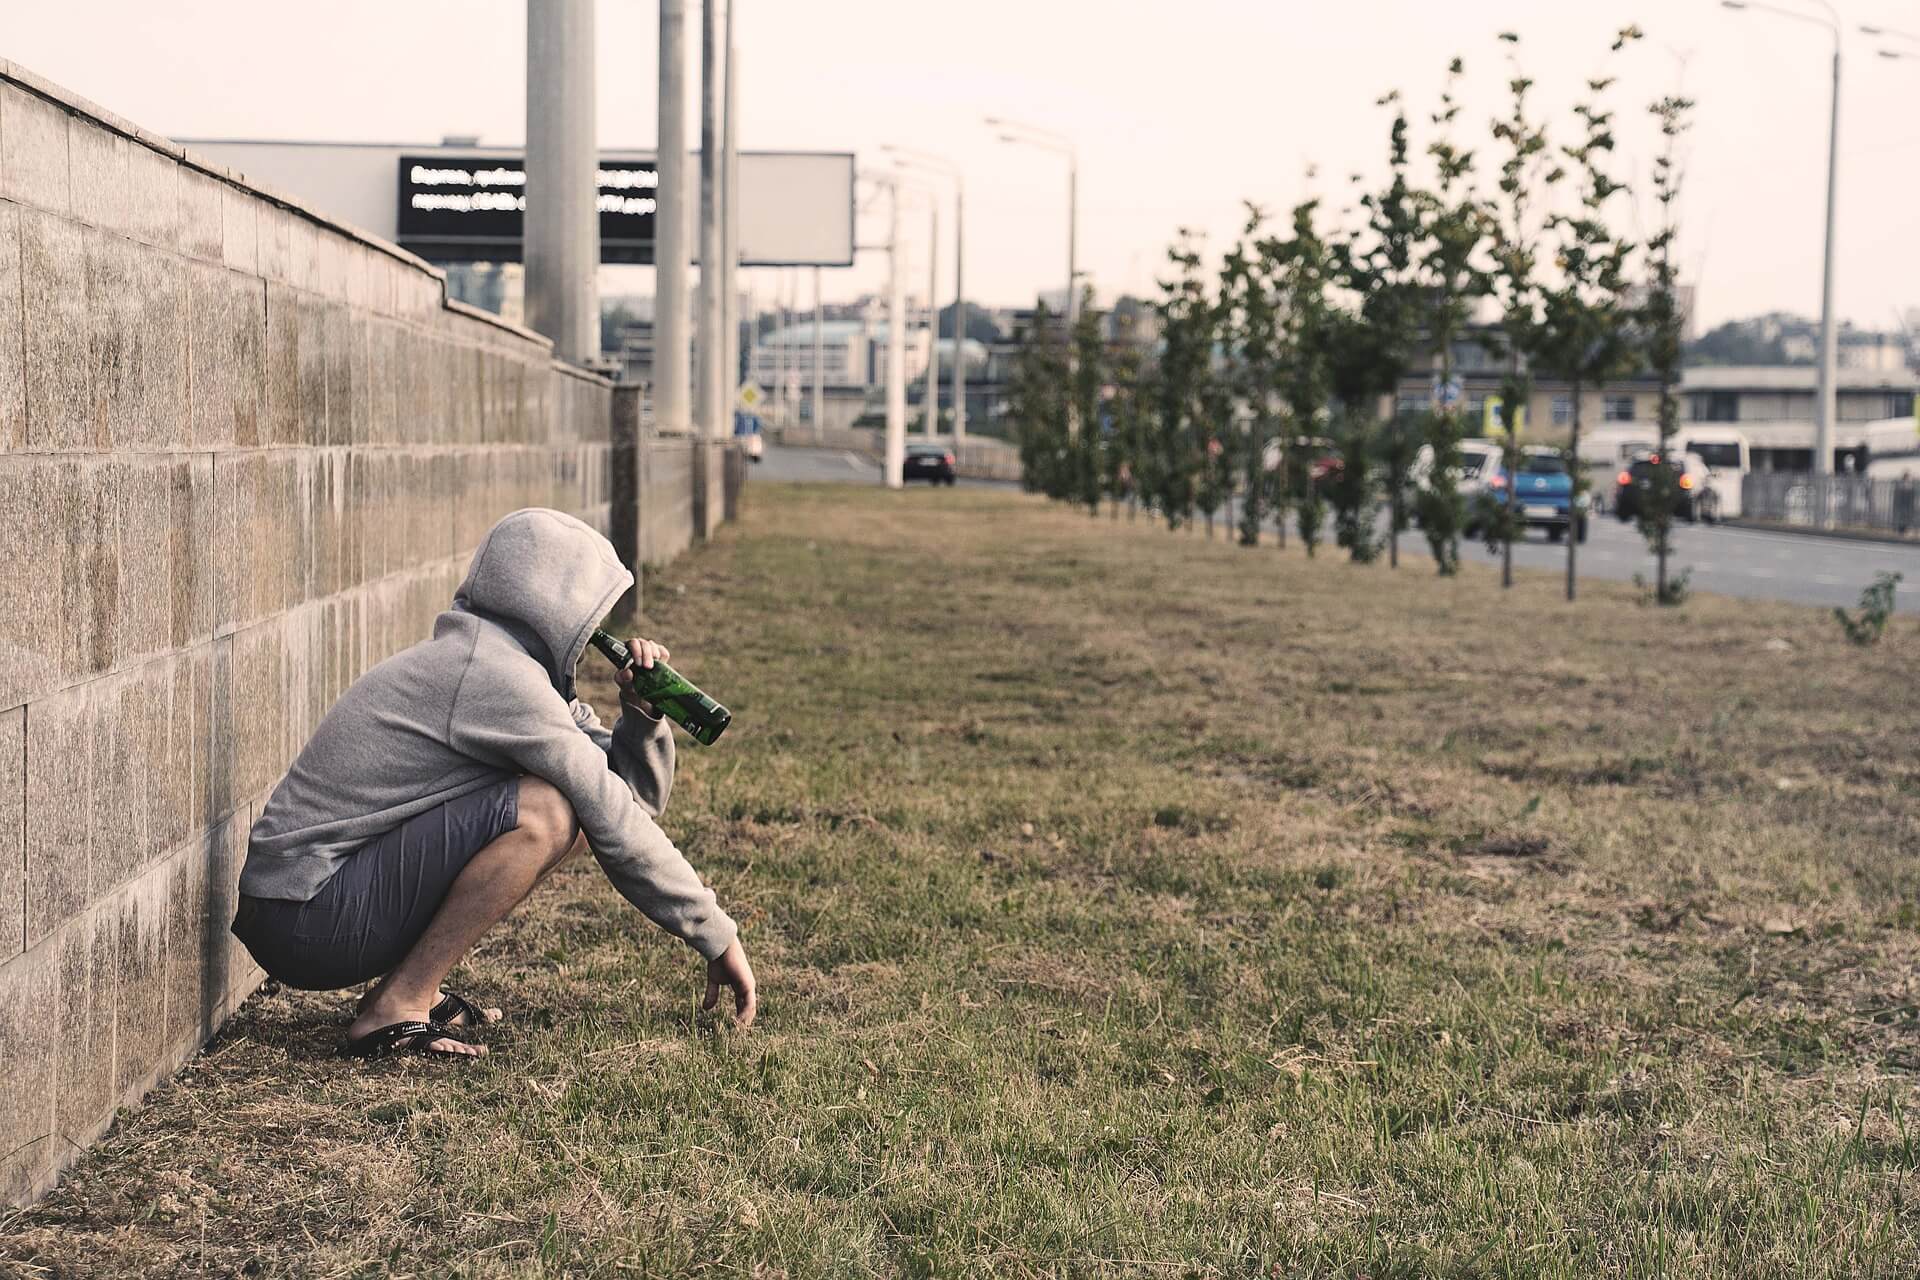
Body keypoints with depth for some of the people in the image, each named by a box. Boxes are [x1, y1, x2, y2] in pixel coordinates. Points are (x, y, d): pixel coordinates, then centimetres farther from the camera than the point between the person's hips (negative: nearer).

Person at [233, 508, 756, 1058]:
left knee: (575, 816, 12)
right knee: (544, 812, -23)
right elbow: (616, 823, -17)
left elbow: (638, 794, 15)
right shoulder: (496, 675, -17)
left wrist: (642, 713, -4)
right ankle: (393, 1016, -15)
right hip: (306, 918, -10)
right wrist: (718, 936, -11)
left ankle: (412, 987, 9)